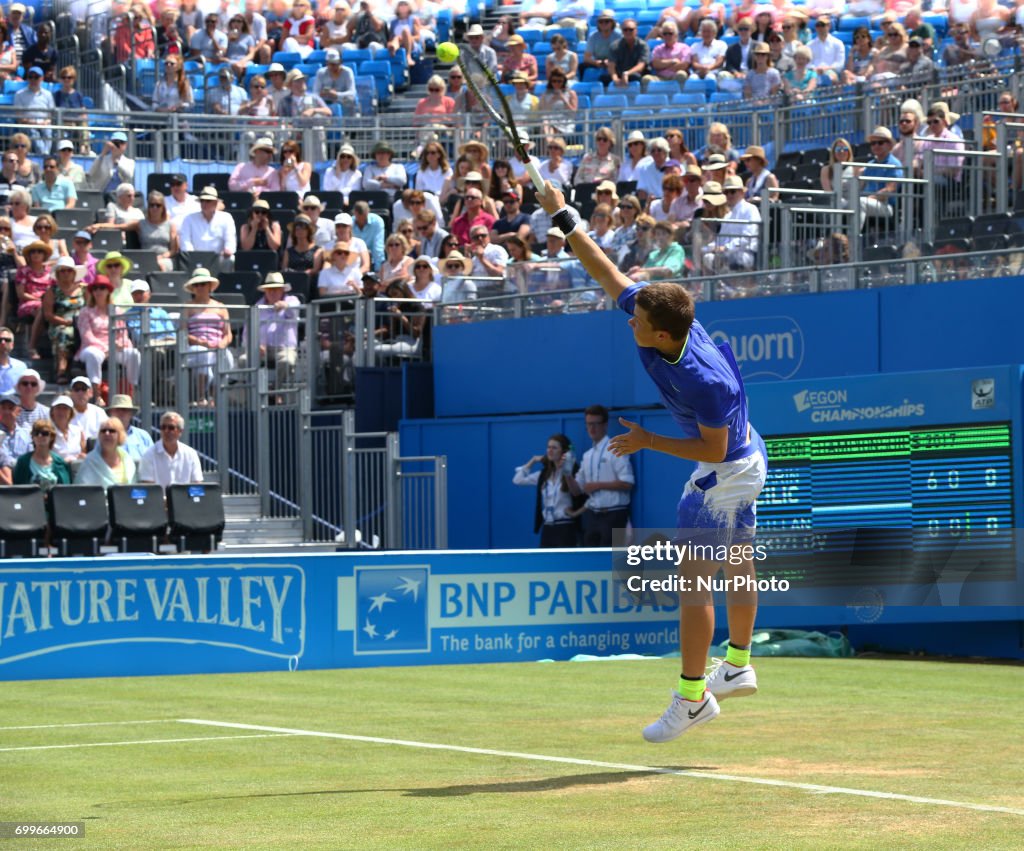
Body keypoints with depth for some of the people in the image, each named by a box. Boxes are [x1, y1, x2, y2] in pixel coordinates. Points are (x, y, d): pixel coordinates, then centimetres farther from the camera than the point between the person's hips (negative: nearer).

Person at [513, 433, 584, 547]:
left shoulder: (573, 471, -9)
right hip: (548, 528, 7)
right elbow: (518, 480, 15)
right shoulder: (545, 474, 11)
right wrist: (532, 461, 12)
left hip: (565, 528, -7)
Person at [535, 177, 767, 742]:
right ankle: (738, 666, 37)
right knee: (737, 564, 22)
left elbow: (714, 449, -27)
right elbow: (606, 272, -4)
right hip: (744, 461, 10)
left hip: (726, 473, -10)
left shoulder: (704, 380, -38)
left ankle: (693, 696, -2)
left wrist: (650, 441, -24)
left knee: (693, 580, -7)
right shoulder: (650, 310, -16)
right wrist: (564, 219, -3)